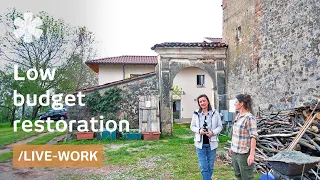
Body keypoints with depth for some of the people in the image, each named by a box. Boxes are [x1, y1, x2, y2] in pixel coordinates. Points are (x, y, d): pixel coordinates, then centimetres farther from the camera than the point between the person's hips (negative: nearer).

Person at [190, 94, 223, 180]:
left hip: (211, 143, 0)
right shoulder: (196, 113, 0)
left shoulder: (215, 113, -3)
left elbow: (220, 126, 1)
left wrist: (213, 132, -18)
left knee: (210, 167, 14)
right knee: (203, 167, 0)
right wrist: (199, 130, -15)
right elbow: (192, 126, 6)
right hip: (200, 143, 0)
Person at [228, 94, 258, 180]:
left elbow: (253, 137, -20)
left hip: (244, 154, -8)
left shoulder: (249, 118, -17)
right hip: (235, 152, 8)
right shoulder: (237, 116, 7)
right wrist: (232, 147, 18)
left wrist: (252, 155, -23)